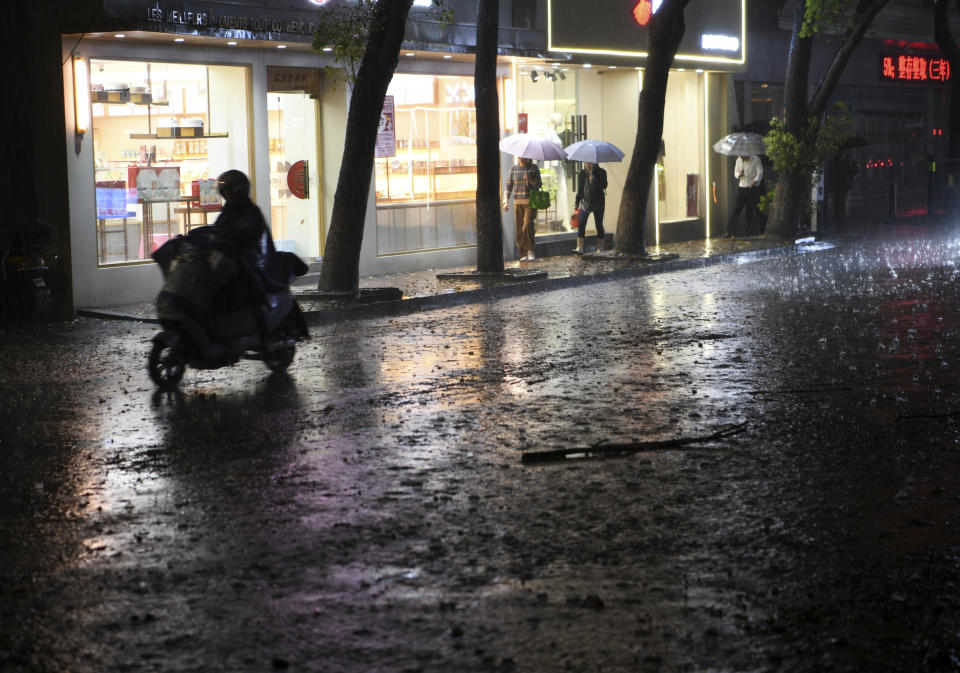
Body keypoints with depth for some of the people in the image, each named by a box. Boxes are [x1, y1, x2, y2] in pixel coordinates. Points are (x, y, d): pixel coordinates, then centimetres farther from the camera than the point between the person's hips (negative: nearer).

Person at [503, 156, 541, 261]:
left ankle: (530, 251, -5)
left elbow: (538, 185, 3)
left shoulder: (534, 168, 4)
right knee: (519, 229, 0)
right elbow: (509, 185, 10)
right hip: (518, 202, 2)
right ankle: (523, 254, 8)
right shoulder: (514, 168, 9)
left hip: (530, 202, -2)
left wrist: (530, 179, -17)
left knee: (528, 226, -18)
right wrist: (506, 201, 2)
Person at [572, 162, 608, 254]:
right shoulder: (583, 174, 6)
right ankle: (579, 248, -12)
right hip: (585, 203, 2)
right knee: (581, 224, -10)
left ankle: (600, 249, 11)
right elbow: (580, 190, 12)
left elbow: (604, 186, -14)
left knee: (599, 226, 3)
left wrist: (593, 176, -18)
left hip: (598, 204, -2)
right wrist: (576, 203, 9)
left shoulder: (601, 173, -2)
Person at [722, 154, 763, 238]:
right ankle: (729, 232, -6)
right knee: (736, 210, -4)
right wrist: (739, 175, -8)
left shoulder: (756, 160, -5)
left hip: (753, 189, -3)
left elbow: (760, 173, -11)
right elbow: (736, 173, 17)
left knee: (750, 211, -2)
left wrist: (755, 181, -31)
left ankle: (750, 233, 7)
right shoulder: (739, 160, 8)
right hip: (742, 188, 3)